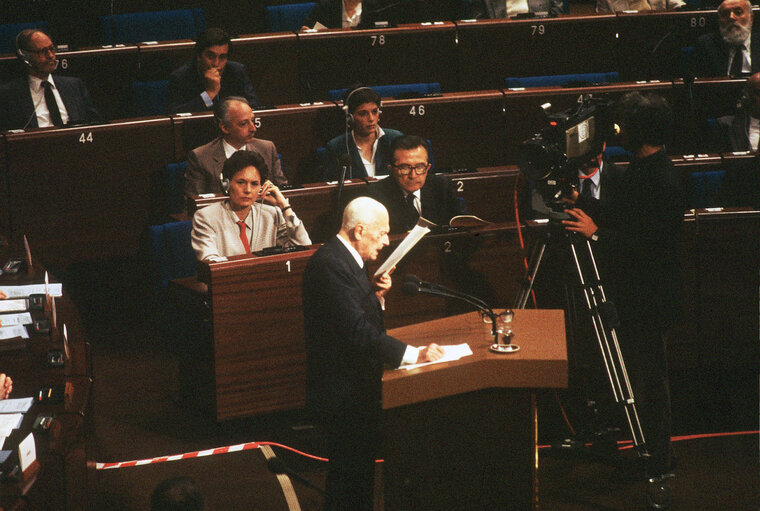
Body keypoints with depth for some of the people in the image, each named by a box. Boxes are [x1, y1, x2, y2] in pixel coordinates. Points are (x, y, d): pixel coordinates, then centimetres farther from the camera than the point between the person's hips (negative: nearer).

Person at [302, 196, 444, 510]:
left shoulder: (348, 259, 11)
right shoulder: (329, 265, -23)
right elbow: (356, 330, -30)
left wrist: (376, 294, -1)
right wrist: (413, 354, -33)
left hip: (359, 386, 11)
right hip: (344, 393, -11)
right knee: (349, 476, -5)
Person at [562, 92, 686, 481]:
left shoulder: (664, 184, -24)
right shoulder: (642, 169, 7)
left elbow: (650, 247, -26)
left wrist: (597, 233, -23)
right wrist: (581, 202, 12)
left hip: (649, 299, -10)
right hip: (633, 294, 10)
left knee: (648, 380, -1)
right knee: (640, 376, 18)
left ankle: (656, 463, 9)